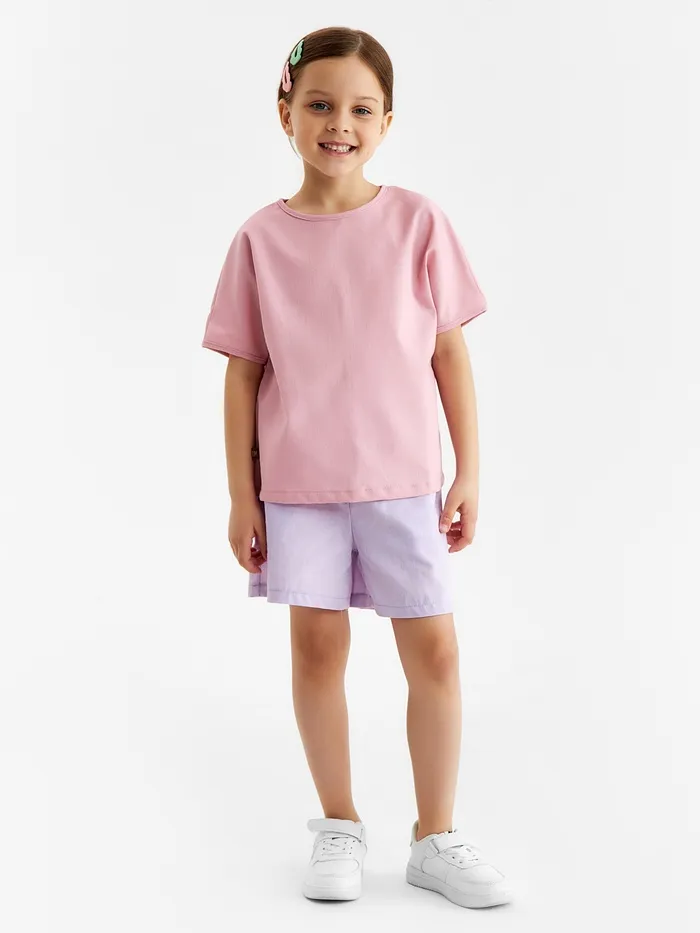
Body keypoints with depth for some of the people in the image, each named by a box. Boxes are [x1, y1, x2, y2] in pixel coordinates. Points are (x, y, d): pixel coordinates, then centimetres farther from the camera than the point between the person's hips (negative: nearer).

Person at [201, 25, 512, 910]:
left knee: (434, 648, 3)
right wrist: (241, 497, 1)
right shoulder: (261, 239, -1)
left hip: (402, 480, 0)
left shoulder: (418, 222, -1)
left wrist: (468, 474, 0)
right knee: (317, 646, 8)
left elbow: (451, 355, 2)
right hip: (298, 484, 0)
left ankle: (435, 837, 19)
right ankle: (339, 824, 26)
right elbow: (242, 374, 2)